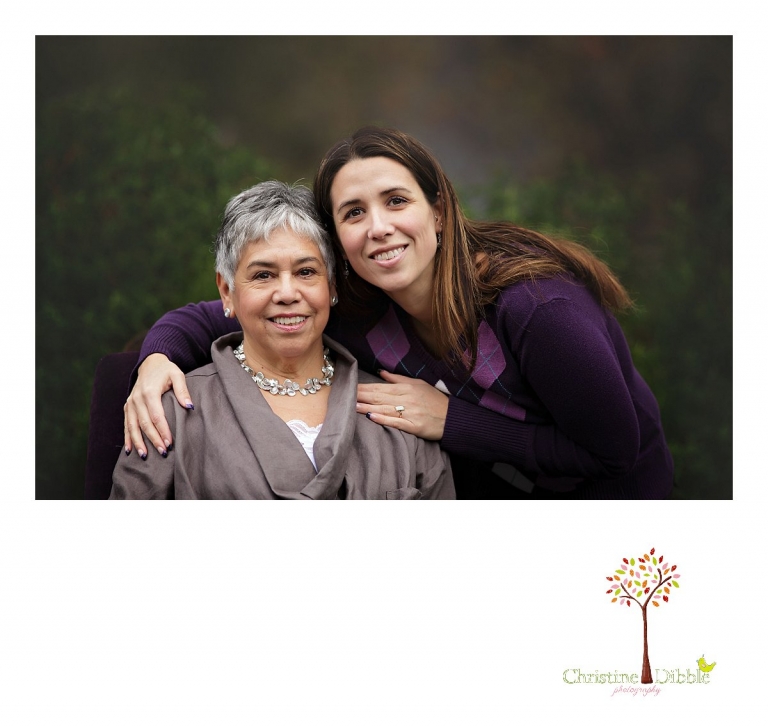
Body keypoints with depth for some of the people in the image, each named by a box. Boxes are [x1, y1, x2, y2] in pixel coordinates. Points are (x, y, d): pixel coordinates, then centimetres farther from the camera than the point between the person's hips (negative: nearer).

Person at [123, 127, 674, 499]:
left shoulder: (539, 309, -33)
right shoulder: (357, 311, -17)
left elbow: (613, 451, -26)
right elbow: (211, 316, -7)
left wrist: (451, 421, -29)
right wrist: (159, 357, -30)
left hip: (610, 492, -4)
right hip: (490, 489, 4)